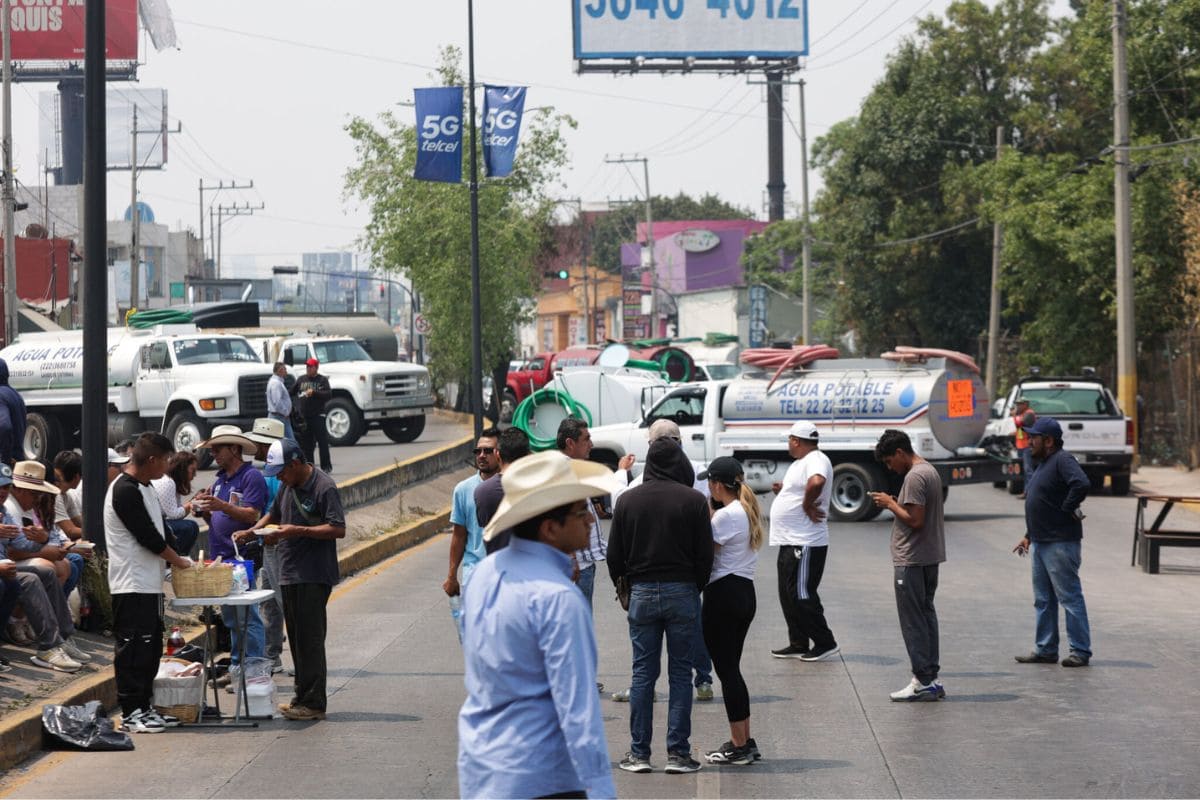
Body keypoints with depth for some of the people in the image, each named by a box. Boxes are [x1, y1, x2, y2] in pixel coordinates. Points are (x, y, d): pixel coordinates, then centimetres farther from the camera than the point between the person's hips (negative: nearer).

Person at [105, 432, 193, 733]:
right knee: (132, 649, -6)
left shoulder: (144, 488, 16)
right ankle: (130, 714, -2)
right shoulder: (125, 491, -17)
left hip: (149, 583, 10)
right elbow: (148, 537, -18)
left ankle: (144, 708, 19)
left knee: (151, 646, 13)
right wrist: (179, 561, -6)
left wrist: (179, 559, 9)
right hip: (131, 585, -10)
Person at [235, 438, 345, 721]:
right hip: (289, 574, 9)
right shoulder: (289, 486, 14)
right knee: (296, 638, 12)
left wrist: (297, 531, -22)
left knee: (310, 639, -8)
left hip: (313, 577, -9)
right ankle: (303, 696, 19)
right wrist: (252, 532, 11)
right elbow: (273, 515, 29)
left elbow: (338, 529, -19)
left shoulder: (324, 488, -13)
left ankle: (313, 703, -5)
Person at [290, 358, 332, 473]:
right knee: (306, 443, 7)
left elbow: (329, 395, -11)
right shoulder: (302, 379, 13)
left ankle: (326, 466, 0)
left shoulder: (322, 380, 0)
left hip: (318, 415, -4)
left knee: (323, 442, -5)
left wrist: (314, 392, -20)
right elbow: (292, 391, 18)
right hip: (304, 416, 4)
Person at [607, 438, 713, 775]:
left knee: (643, 673, 6)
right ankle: (678, 753, 2)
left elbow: (614, 555, 6)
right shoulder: (693, 500, -5)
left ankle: (638, 752, 6)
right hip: (682, 592, -2)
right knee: (680, 673, 4)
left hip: (642, 593, 2)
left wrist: (623, 584, 21)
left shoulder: (627, 500, 2)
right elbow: (705, 554, -3)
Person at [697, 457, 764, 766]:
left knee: (726, 670, -3)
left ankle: (739, 746, 0)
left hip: (723, 593, -9)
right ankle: (745, 742, 18)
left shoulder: (726, 516, -16)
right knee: (732, 668, 15)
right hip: (746, 592, 9)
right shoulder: (749, 511, 12)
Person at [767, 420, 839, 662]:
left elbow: (816, 482, -39)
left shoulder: (816, 460, -17)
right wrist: (783, 489, 13)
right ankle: (798, 644, 20)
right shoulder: (800, 462, 17)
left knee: (802, 596, -7)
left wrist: (807, 505, -26)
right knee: (789, 595, 13)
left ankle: (826, 644, 0)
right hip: (789, 542, 11)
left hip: (805, 544, -11)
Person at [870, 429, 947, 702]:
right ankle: (931, 679, 15)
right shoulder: (930, 470, 14)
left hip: (911, 561, -10)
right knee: (926, 614, 13)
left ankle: (924, 682, -4)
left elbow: (915, 520, -23)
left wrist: (891, 504, -10)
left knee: (912, 620, -5)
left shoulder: (914, 477, -17)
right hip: (930, 557, 10)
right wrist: (896, 504, 9)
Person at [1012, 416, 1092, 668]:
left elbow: (1082, 484, -31)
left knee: (1069, 597, -5)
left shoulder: (1062, 461, -14)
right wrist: (1028, 535, 21)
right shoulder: (1043, 464, 17)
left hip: (1061, 543, -10)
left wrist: (1067, 509, -20)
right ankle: (1045, 649, 20)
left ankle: (1080, 651, -1)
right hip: (1040, 543, 11)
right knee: (1043, 600, 14)